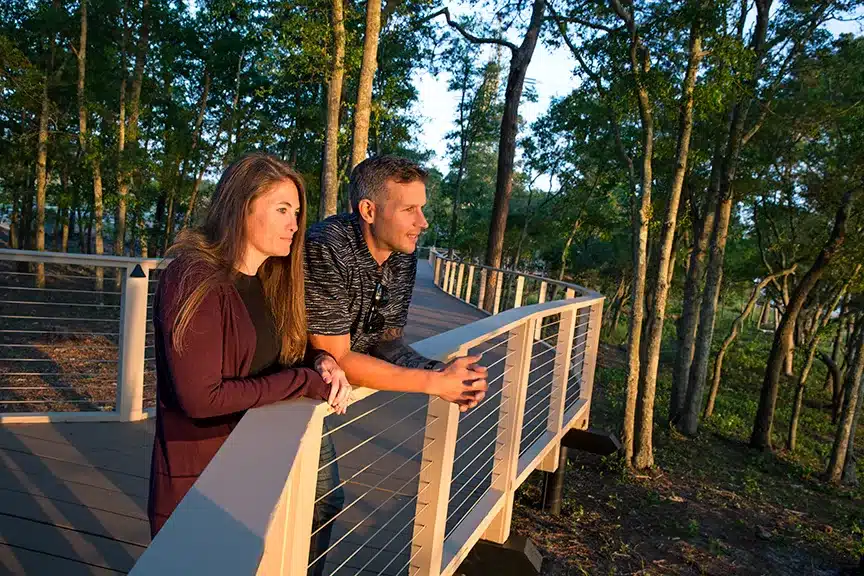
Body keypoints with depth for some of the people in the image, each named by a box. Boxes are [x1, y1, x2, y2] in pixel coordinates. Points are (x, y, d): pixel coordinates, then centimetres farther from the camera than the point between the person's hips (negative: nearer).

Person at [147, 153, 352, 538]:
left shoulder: (272, 282, 4)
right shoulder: (194, 282, -21)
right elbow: (201, 398, -25)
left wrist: (320, 361, -11)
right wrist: (304, 382, -22)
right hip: (196, 480, -7)